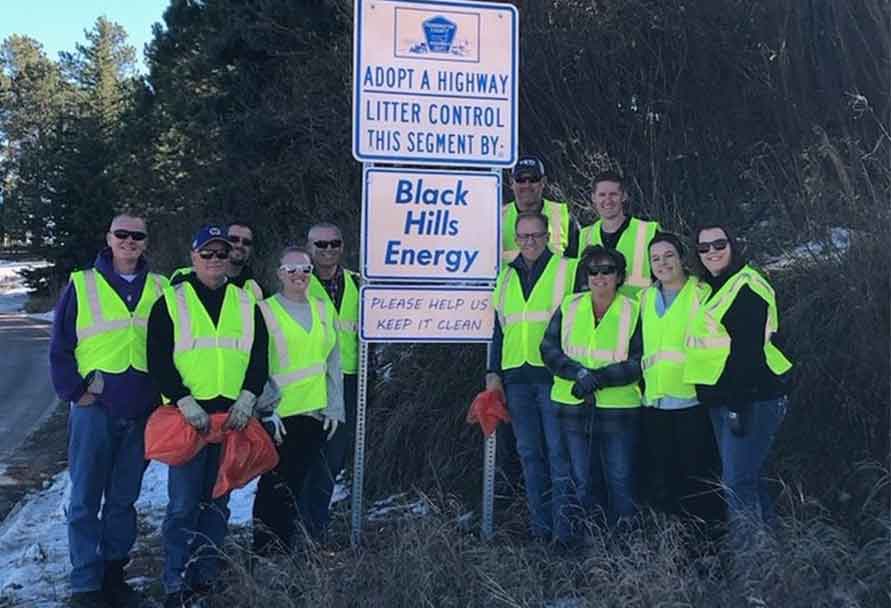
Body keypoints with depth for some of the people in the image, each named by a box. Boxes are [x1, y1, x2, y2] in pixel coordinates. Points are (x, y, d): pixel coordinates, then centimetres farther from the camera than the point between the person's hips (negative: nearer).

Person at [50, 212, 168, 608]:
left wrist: (165, 394, 4)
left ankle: (114, 572, 25)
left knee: (124, 498, 12)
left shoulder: (160, 289, 7)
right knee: (86, 500, 2)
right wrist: (75, 392, -7)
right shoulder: (82, 285, 0)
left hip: (142, 411, 3)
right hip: (94, 408, -2)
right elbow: (60, 347, 0)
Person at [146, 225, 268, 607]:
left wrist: (247, 398, -5)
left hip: (233, 416, 3)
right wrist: (184, 402, -13)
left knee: (218, 501, 10)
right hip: (188, 416, -3)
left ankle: (205, 577, 21)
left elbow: (260, 356, 9)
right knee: (183, 504, -3)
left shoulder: (247, 303, 13)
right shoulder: (171, 302, 3)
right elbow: (158, 360, -3)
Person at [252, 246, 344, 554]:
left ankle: (286, 550, 21)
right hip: (280, 414, -4)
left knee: (295, 485, 10)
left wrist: (334, 408, 6)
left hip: (316, 413, 4)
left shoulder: (324, 309, 12)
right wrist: (267, 410, -12)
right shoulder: (265, 311, -2)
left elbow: (333, 362, 12)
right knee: (275, 486, -1)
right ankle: (264, 554, 10)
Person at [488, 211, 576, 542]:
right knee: (529, 453, 7)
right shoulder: (506, 277, 17)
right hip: (516, 376, 5)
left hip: (554, 374, -5)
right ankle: (541, 527, 15)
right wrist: (494, 372, 13)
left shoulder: (567, 270, 1)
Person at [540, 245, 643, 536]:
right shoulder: (569, 306, 9)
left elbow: (638, 363, -5)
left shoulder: (632, 311, 1)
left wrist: (599, 378, -18)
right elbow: (549, 349, 2)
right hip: (572, 409, 2)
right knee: (580, 481, 8)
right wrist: (579, 373, -14)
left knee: (621, 481, 5)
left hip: (618, 410, -2)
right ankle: (574, 542, 19)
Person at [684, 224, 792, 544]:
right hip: (721, 400, 10)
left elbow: (749, 350, -20)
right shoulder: (712, 289, 17)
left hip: (750, 400, -10)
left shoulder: (747, 286, -12)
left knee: (737, 483, -11)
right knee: (749, 478, 15)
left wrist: (737, 404, -23)